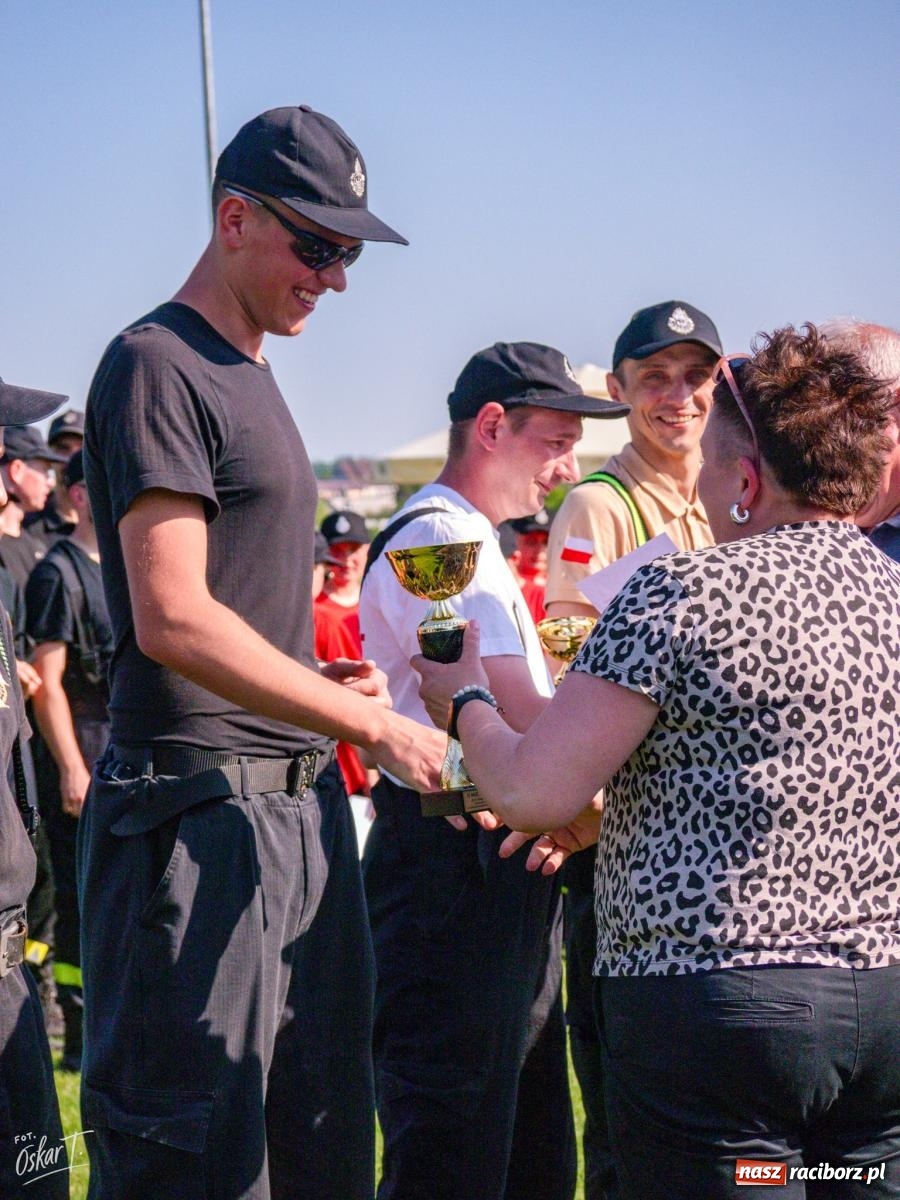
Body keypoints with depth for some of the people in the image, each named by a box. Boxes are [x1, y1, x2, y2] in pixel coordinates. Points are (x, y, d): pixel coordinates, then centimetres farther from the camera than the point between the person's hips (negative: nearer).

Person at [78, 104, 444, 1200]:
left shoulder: (248, 375, 19)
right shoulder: (156, 365, -9)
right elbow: (173, 619, -19)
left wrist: (322, 681, 7)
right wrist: (372, 723, -17)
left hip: (298, 803, 9)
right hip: (200, 810, -9)